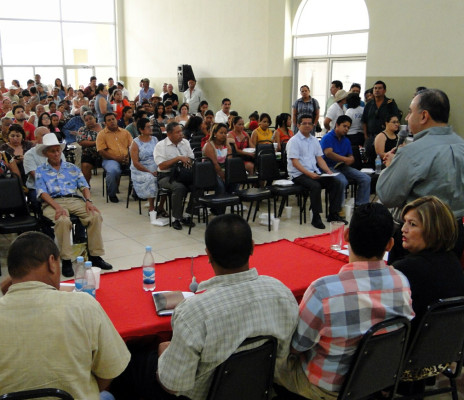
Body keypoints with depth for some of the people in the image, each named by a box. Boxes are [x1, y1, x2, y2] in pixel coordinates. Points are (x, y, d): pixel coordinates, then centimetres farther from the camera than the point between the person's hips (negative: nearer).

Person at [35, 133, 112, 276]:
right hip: (53, 201, -3)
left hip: (75, 199, 3)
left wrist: (88, 201, -8)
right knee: (63, 221, -37)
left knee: (95, 215, -26)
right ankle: (66, 260, -27)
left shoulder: (72, 168, 22)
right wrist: (57, 207, -19)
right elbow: (42, 192, -1)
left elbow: (84, 186, 14)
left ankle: (95, 255, -18)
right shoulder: (41, 171, 13)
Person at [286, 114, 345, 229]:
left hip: (314, 173, 7)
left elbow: (319, 158, 16)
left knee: (337, 183, -11)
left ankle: (333, 214, -3)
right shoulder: (294, 141, -4)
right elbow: (295, 162, -12)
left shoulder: (314, 140, 17)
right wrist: (309, 174, -22)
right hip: (298, 174, -7)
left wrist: (328, 171, -1)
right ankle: (316, 218, -24)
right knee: (315, 186, -34)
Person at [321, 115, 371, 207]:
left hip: (343, 167, 7)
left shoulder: (346, 141, 19)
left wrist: (351, 160, -8)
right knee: (342, 181, -37)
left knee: (366, 178, -8)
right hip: (330, 167, -7)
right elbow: (328, 153, -18)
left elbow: (351, 157, 18)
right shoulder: (327, 137, -4)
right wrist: (345, 159, -18)